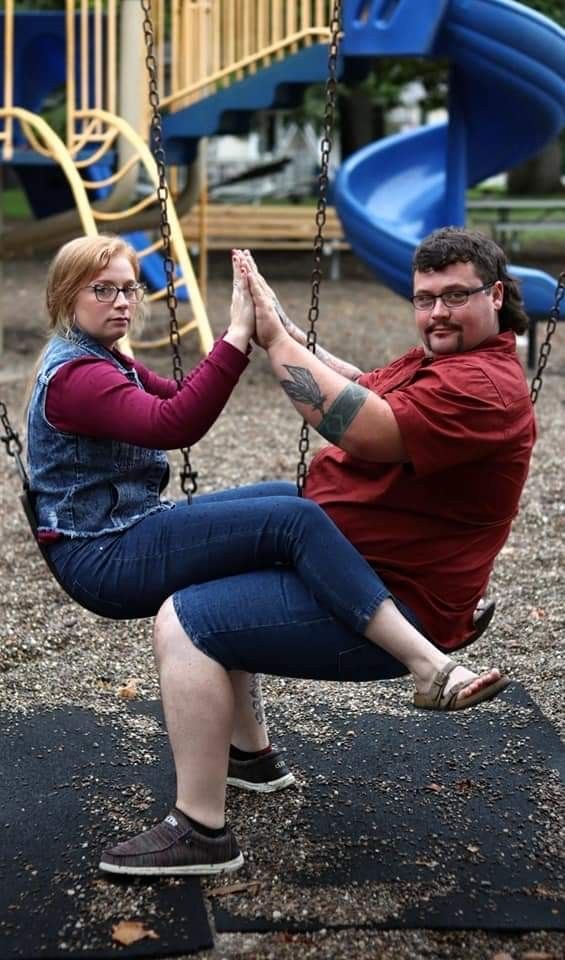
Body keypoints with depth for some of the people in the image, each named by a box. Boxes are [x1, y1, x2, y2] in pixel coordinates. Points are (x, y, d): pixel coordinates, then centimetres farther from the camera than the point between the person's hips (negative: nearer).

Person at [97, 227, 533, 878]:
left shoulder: (485, 386, -22)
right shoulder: (440, 360, 12)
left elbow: (362, 428, -33)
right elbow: (360, 389, 17)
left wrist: (276, 340, -27)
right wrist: (285, 331, 3)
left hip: (389, 605, -12)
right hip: (340, 565, 12)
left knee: (185, 622, -21)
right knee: (209, 573, 28)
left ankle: (201, 835, -15)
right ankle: (249, 754, 33)